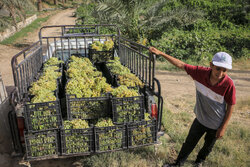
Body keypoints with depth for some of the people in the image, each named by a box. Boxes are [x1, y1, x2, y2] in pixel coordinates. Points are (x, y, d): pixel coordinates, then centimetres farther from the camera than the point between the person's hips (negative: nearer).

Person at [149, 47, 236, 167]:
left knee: (208, 145, 24)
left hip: (216, 124, -1)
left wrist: (223, 128, -10)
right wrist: (161, 53, -16)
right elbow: (181, 65, -16)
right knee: (189, 142, 18)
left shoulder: (229, 84, -29)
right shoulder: (201, 72, -24)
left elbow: (231, 106, -16)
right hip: (200, 118, 1)